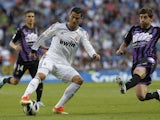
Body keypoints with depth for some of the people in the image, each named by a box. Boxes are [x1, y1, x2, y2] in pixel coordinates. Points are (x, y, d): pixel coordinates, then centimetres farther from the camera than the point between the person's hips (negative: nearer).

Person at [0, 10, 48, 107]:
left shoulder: (36, 30, 8)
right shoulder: (21, 30, -7)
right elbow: (11, 42, -5)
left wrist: (46, 48, 12)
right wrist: (15, 47, -26)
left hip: (34, 60, 3)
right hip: (23, 60, -3)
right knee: (15, 81, 3)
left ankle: (38, 100, -1)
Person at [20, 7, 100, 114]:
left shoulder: (82, 33, 5)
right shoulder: (58, 27, 1)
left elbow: (87, 45, -13)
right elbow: (43, 36, 11)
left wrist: (94, 55, -34)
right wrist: (34, 50, 15)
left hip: (64, 65, 3)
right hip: (50, 57, -3)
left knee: (79, 80, -18)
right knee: (41, 75, -33)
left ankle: (58, 107, -14)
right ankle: (25, 97, -44)